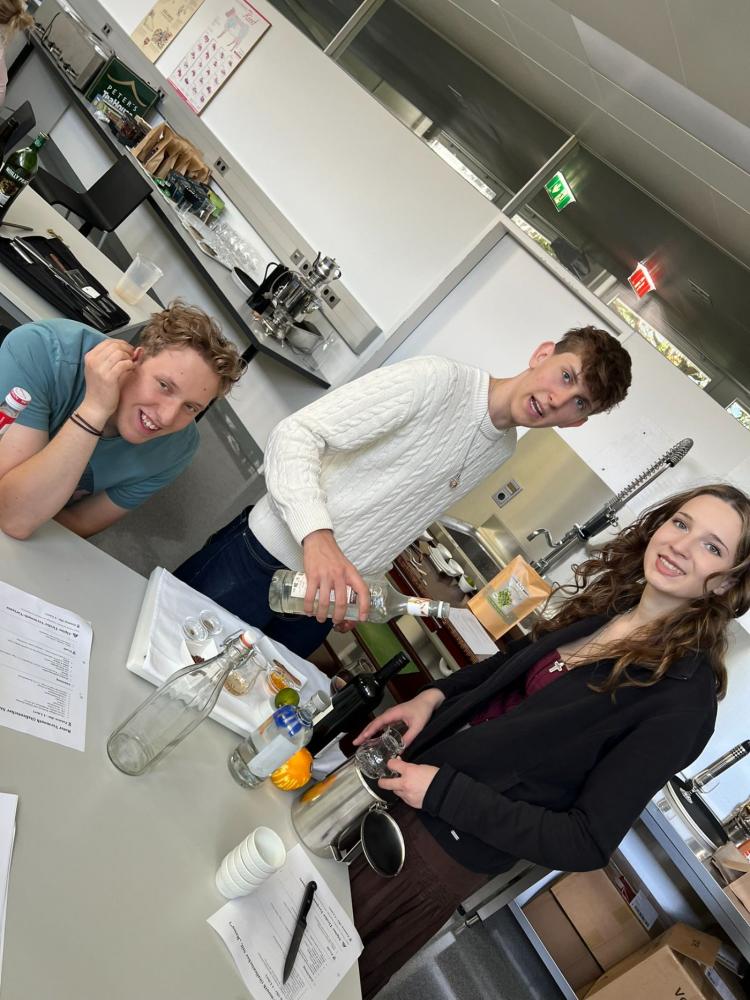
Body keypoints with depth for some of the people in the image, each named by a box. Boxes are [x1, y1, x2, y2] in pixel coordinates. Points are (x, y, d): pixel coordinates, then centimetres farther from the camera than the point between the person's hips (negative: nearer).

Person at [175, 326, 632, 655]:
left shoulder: (502, 451, 4)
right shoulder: (437, 381, -20)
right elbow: (296, 434, -27)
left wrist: (360, 587, 14)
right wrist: (318, 536, -41)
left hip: (337, 587, 6)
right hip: (263, 558, -6)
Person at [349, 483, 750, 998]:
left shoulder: (685, 697, -24)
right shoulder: (607, 603, -5)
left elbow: (588, 844, -21)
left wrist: (443, 792, -24)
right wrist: (435, 695, -6)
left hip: (450, 848, -6)